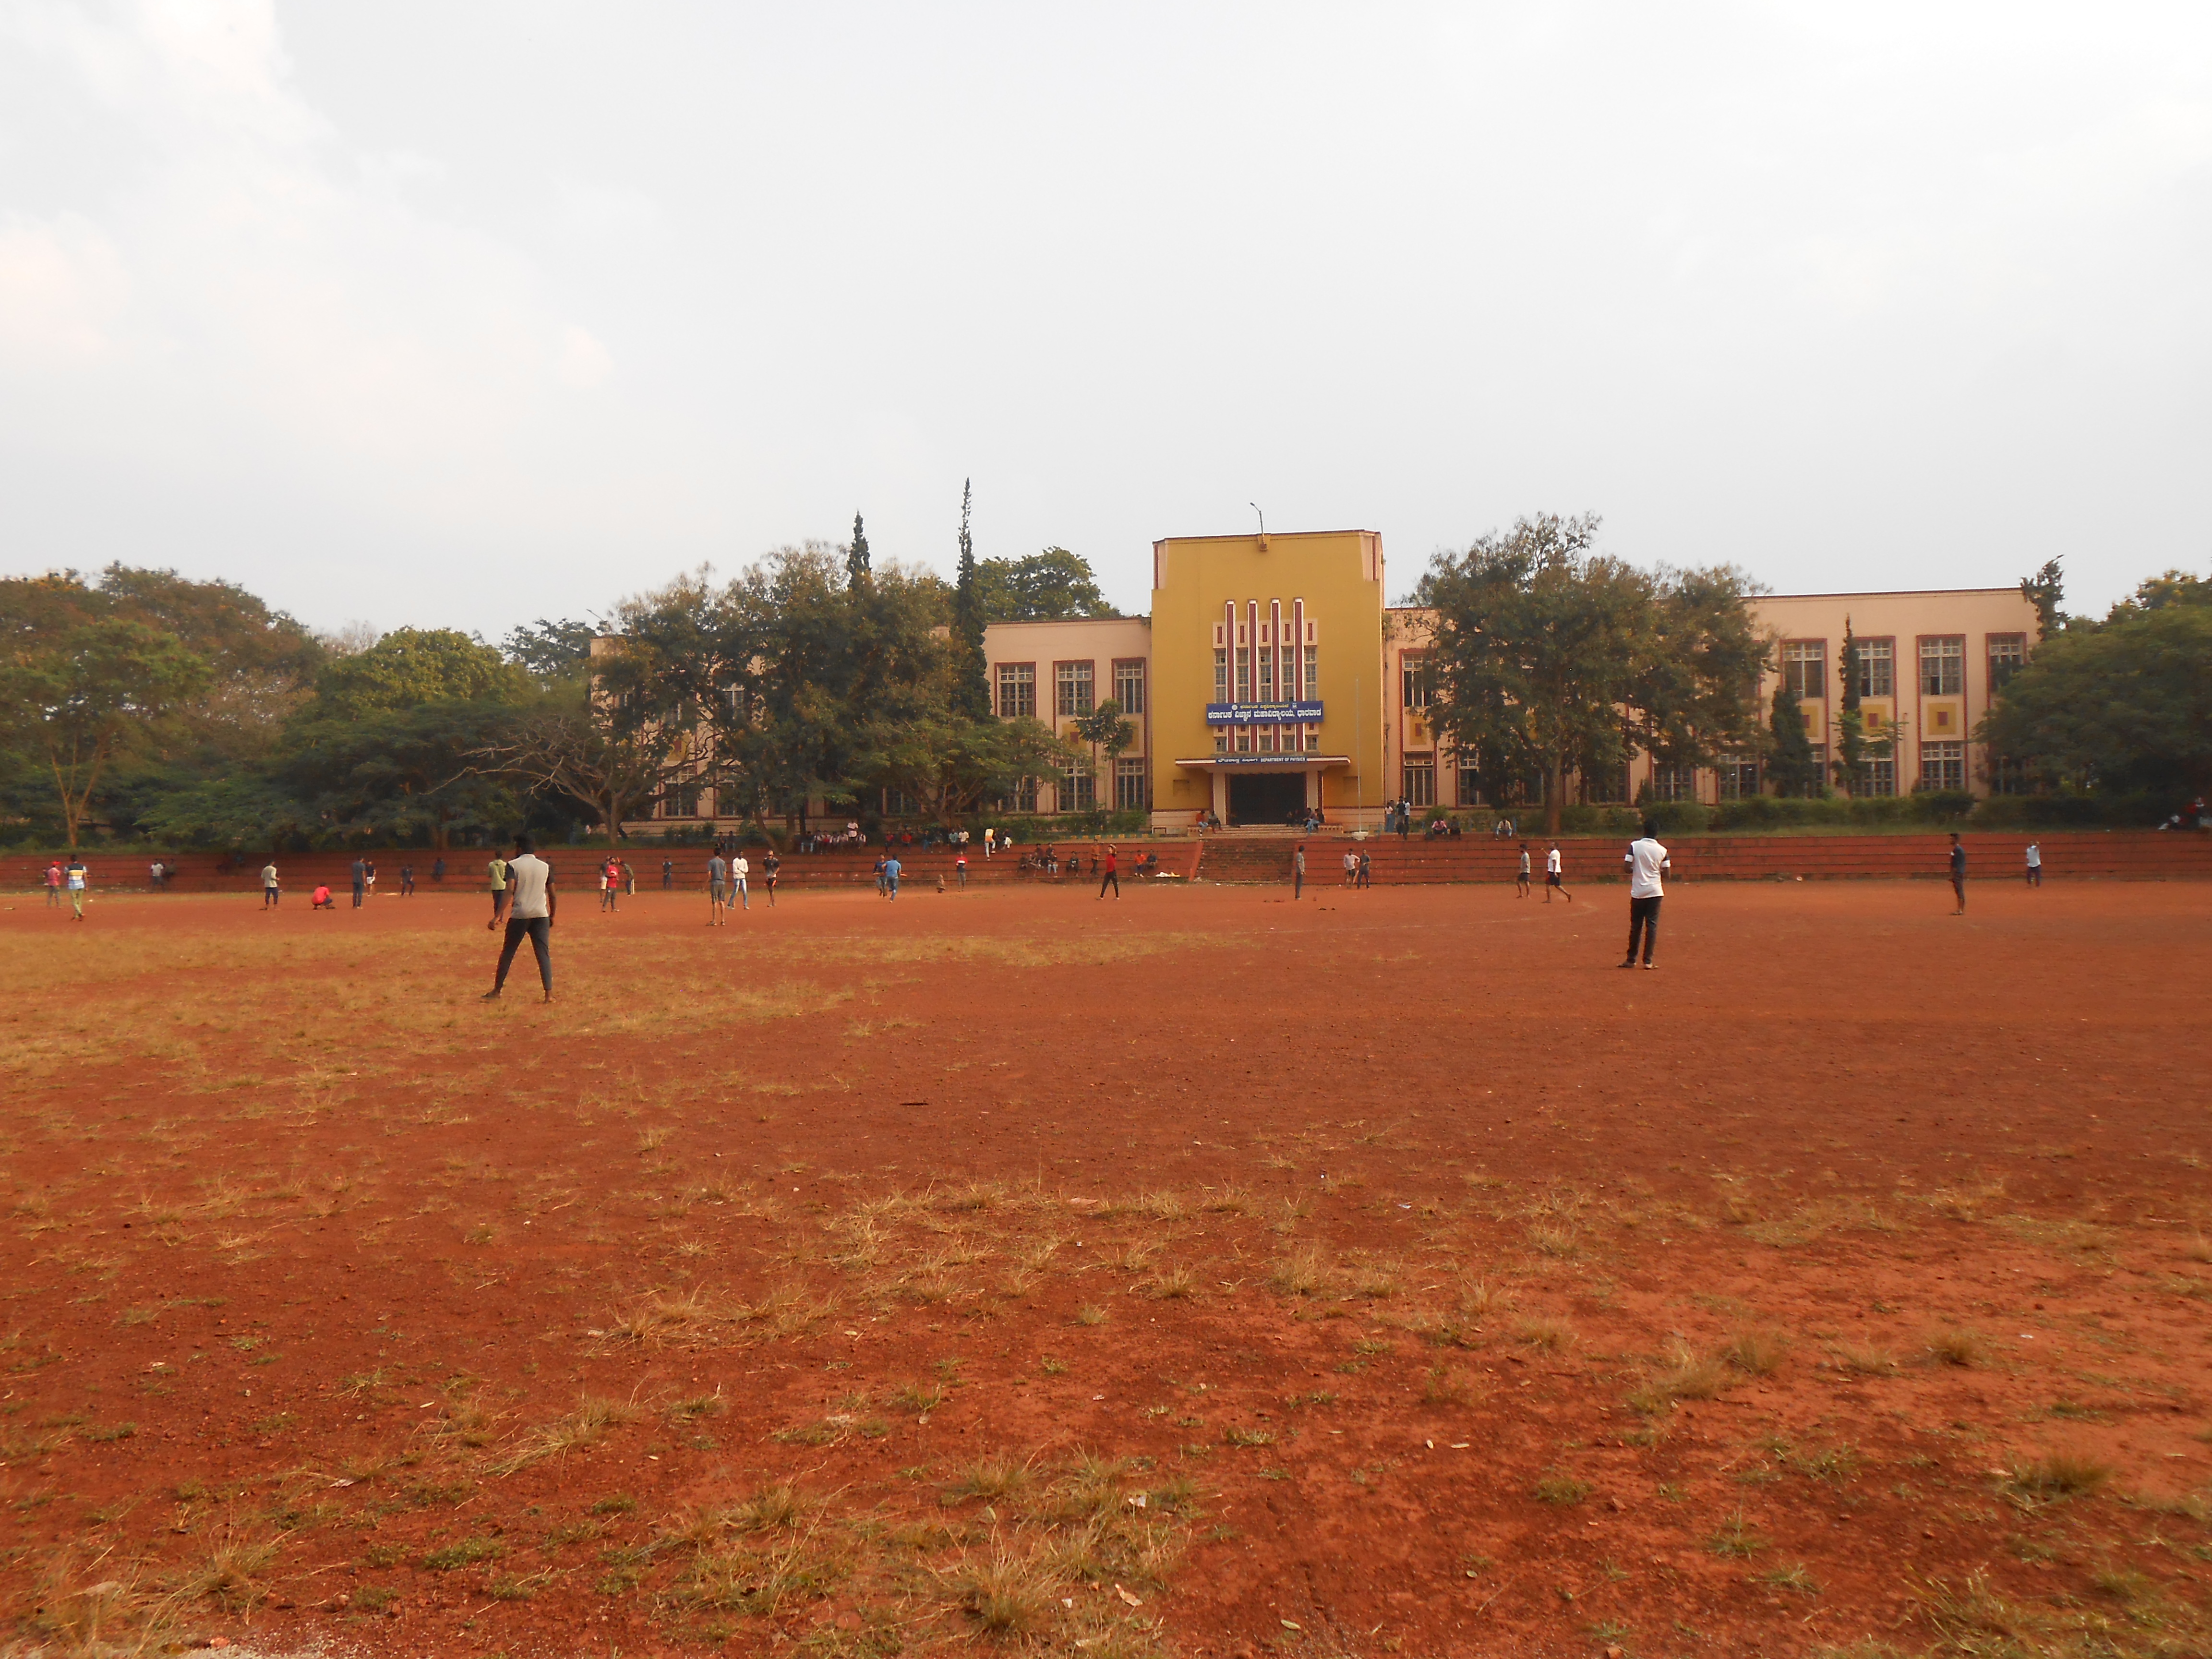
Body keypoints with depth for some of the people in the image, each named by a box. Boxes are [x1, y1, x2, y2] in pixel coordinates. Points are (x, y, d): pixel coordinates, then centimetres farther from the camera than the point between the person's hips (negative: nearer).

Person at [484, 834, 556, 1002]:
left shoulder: (513, 865, -1)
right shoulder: (545, 866, 9)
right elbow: (552, 894, 10)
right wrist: (552, 916, 21)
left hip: (519, 915, -2)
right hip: (541, 915, 2)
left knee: (507, 953, 12)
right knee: (544, 954, 2)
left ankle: (497, 990, 21)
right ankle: (549, 993, -5)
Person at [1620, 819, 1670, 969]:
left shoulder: (1634, 846, -5)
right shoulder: (1662, 850, -1)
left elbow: (1627, 868, -10)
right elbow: (1666, 874, 0)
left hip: (1638, 891, 0)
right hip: (1655, 891, 0)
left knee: (1636, 926, 9)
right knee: (1652, 926, 4)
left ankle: (1631, 959, 15)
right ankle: (1648, 961, 2)